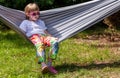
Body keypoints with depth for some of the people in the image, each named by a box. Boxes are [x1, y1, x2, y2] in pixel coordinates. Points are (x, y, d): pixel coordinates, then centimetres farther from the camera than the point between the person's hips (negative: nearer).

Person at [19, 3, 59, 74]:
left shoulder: (41, 22, 40)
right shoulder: (25, 22, 25)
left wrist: (52, 37, 13)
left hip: (44, 36, 5)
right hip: (34, 36, -5)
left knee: (55, 42, -31)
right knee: (40, 45, -43)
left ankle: (49, 64, -35)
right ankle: (43, 65, -64)